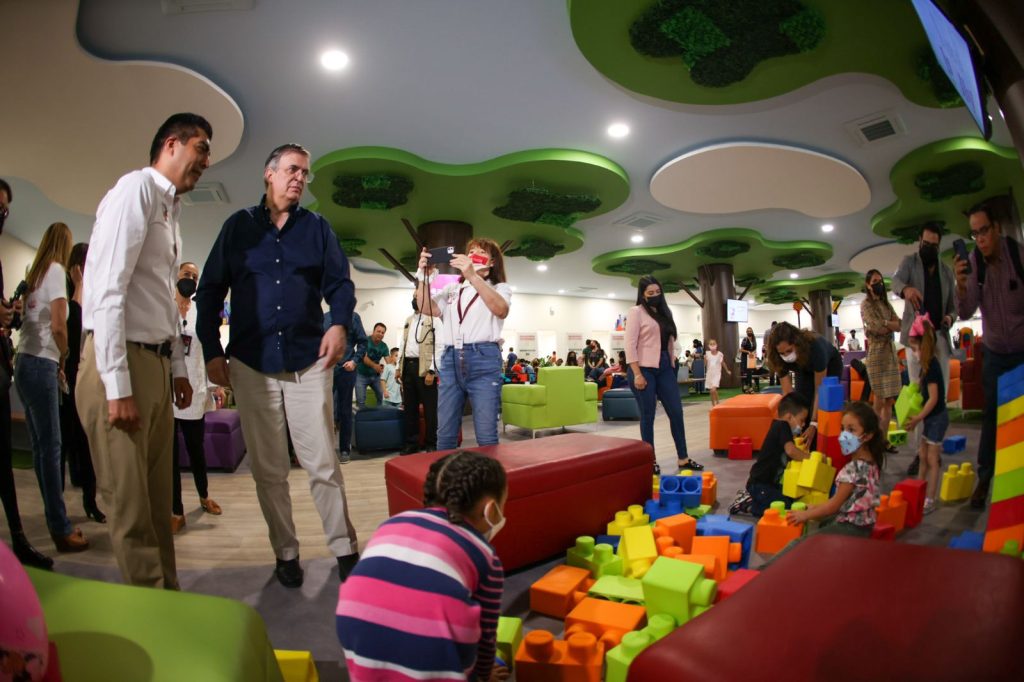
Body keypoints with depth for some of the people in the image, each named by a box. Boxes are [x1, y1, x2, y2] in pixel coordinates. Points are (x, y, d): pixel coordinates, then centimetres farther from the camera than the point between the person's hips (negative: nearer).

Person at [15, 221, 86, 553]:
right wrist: (63, 361, 0)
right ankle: (60, 529, -1)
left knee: (41, 446, 10)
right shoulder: (56, 270, -6)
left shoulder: (35, 273, 16)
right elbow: (58, 327, -15)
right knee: (50, 447, -6)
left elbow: (32, 320, 12)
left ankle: (58, 522, 18)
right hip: (41, 366, -8)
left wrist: (55, 362, 9)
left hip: (26, 363, 8)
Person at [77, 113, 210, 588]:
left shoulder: (171, 208, 18)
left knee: (158, 498, 14)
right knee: (130, 503, 1)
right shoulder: (137, 188, -9)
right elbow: (108, 290, -17)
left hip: (156, 362, 9)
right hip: (122, 361, -9)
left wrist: (178, 367, 18)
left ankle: (168, 594, 25)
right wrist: (117, 386, -20)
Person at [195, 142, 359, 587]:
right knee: (268, 469, 8)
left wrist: (340, 323, -14)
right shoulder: (239, 226, 9)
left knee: (322, 463, -2)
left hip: (309, 361, -1)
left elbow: (339, 283, 6)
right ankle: (285, 553, 22)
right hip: (251, 364, 1)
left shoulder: (317, 228, 10)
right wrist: (212, 351, 2)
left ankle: (345, 549, 11)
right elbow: (210, 291, 9)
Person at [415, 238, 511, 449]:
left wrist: (472, 276, -22)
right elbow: (428, 309, 7)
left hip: (484, 360, -4)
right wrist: (424, 276, -6)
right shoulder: (452, 289, 22)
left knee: (486, 435, -4)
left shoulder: (500, 288, 11)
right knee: (445, 434, 6)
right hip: (451, 360, 4)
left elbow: (501, 310, -13)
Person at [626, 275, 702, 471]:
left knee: (676, 412, 7)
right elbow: (630, 345, -11)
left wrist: (672, 365, 10)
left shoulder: (664, 312, 16)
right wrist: (637, 374, -17)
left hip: (665, 368, 6)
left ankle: (683, 458, 18)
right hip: (644, 368, -6)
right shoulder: (636, 312, -4)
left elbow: (669, 342, 19)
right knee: (648, 416, 1)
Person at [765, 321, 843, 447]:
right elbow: (787, 393, -29)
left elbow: (820, 390, -38)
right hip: (805, 370, 3)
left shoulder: (815, 346, -43)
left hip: (830, 365, -3)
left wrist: (814, 424, -40)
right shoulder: (782, 358, -32)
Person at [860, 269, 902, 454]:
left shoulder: (886, 303, 17)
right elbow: (879, 328, -14)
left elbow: (899, 325, 5)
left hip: (891, 352, 7)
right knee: (879, 400, -5)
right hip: (877, 354, -6)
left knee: (889, 400, 5)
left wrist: (884, 325, -13)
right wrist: (892, 325, 0)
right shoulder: (866, 304, -3)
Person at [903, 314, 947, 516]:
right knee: (923, 456, 16)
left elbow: (933, 398, -22)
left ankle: (929, 501, 3)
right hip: (930, 417, 9)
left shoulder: (931, 367, -21)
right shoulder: (927, 365, 7)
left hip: (937, 417, -9)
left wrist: (917, 418, -18)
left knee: (932, 459, -4)